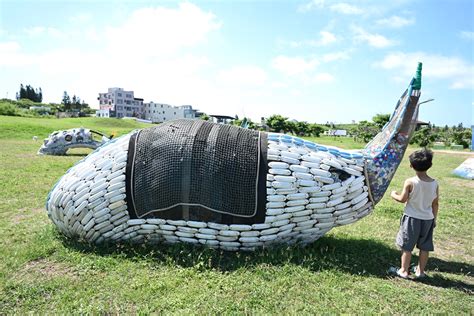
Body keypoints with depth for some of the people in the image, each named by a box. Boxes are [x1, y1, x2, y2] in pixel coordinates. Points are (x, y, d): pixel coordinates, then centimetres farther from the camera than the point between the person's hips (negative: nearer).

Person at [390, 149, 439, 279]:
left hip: (412, 218, -4)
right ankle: (421, 270, 29)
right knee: (425, 247, 17)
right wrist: (434, 219, 15)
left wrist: (394, 194, 11)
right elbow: (435, 204, 2)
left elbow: (402, 199, -10)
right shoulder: (434, 183, -6)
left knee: (407, 246, 8)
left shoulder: (410, 182, -18)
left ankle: (404, 271, 16)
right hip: (428, 219, 4)